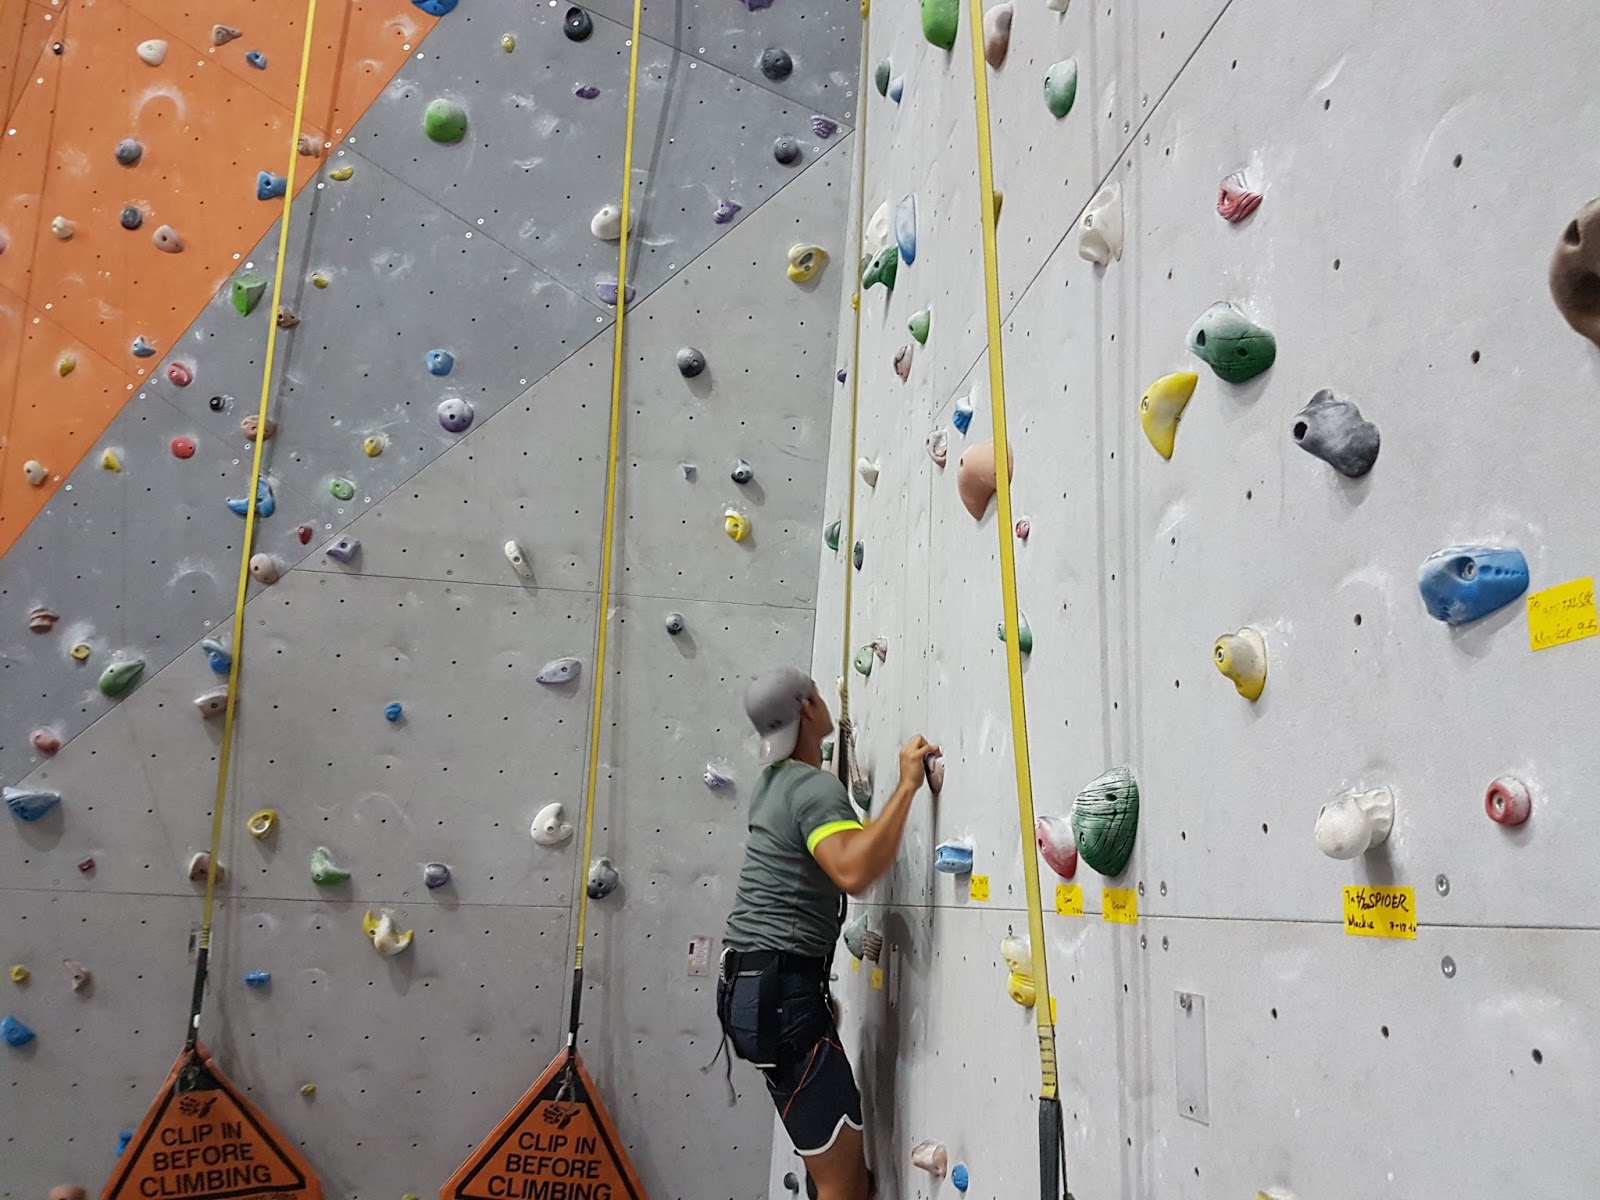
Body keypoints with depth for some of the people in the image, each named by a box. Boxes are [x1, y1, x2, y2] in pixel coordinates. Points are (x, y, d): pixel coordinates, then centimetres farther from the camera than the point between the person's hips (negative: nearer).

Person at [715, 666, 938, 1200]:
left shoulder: (774, 779, 14)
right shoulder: (816, 786, -15)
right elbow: (853, 871, -35)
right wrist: (907, 785, -26)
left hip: (752, 981, 10)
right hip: (780, 988, -10)